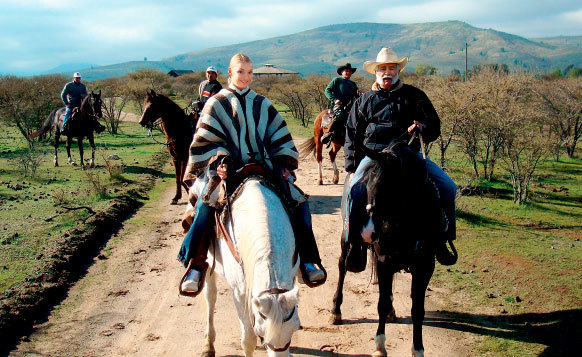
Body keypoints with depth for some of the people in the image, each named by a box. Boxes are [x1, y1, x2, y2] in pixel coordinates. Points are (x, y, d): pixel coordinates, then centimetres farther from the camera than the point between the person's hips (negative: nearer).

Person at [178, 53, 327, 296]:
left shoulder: (262, 104, 17)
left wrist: (284, 164, 2)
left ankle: (308, 261, -8)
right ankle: (195, 263, -20)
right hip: (227, 170, -3)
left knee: (298, 200, -15)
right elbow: (208, 140, 2)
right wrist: (219, 161, -14)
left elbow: (279, 137, 15)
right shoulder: (217, 103, 9)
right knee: (206, 203, -29)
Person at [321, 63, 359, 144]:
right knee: (340, 115, -36)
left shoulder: (353, 84, 28)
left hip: (349, 105, 5)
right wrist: (334, 100, -11)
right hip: (338, 104, -5)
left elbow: (357, 95, 25)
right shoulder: (337, 80, 13)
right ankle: (329, 133, -30)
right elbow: (327, 90, 4)